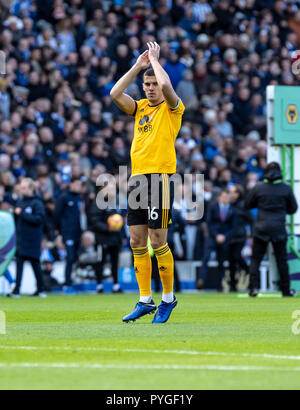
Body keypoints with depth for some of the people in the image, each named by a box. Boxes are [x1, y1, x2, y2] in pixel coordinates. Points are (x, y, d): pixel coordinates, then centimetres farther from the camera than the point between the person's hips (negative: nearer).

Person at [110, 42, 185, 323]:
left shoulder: (172, 108, 0)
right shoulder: (140, 108, 17)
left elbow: (166, 85, -19)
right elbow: (115, 94, 5)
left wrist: (155, 59, -4)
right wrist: (138, 66, 5)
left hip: (160, 177, -6)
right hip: (137, 177, 6)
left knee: (157, 242, -7)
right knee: (137, 242, 5)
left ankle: (168, 297, 6)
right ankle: (145, 301, 10)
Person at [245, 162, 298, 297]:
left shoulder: (258, 188, -2)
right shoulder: (286, 189, -1)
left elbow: (247, 205, 9)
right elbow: (293, 209, 7)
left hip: (261, 229, -1)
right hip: (279, 230, 1)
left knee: (255, 259, 6)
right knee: (282, 261, 10)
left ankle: (254, 287, -8)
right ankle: (286, 290, 14)